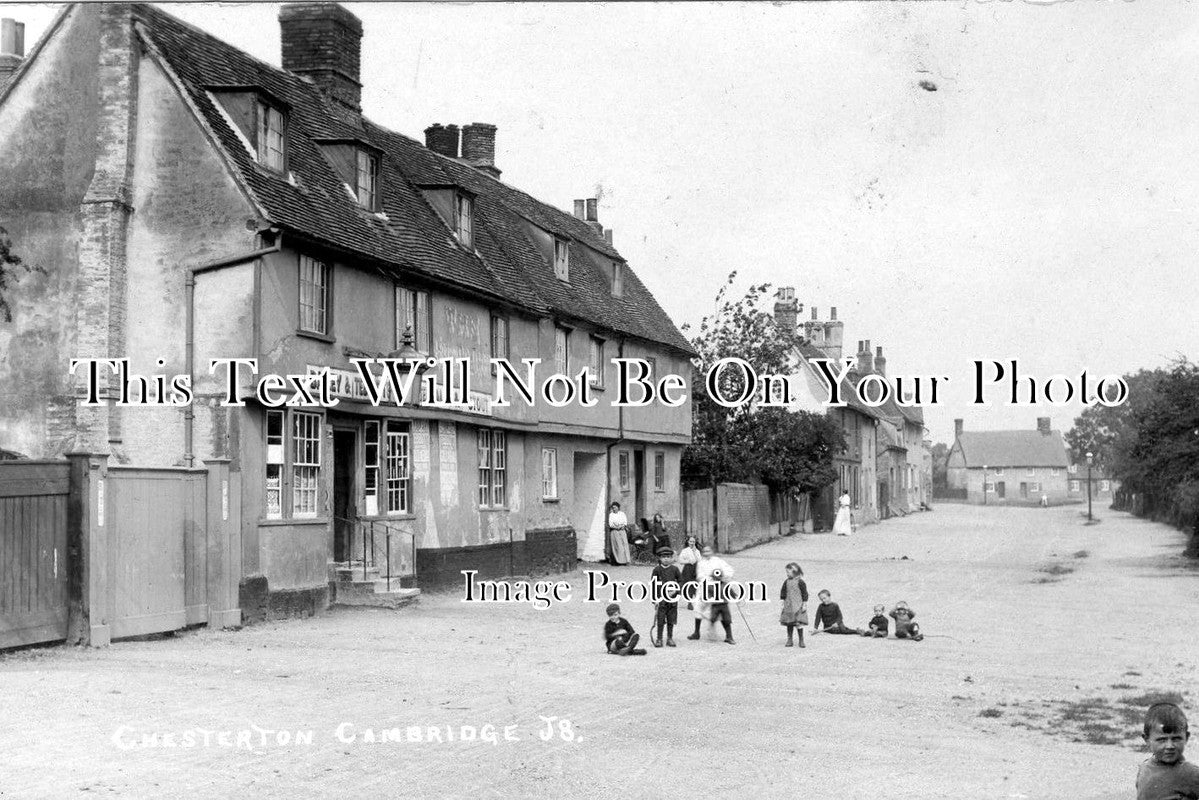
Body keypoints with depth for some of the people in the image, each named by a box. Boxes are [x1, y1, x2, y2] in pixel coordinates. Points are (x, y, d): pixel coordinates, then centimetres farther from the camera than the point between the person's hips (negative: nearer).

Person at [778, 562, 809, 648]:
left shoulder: (800, 582, -8)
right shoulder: (786, 582, 6)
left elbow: (805, 594, -6)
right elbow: (783, 592, 14)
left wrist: (804, 604, -7)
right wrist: (783, 602, 10)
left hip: (798, 606, -5)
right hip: (788, 606, 5)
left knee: (799, 623, -6)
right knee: (789, 623, 7)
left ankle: (801, 641, 4)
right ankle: (789, 640, 15)